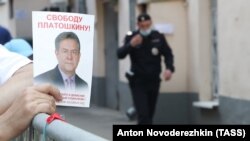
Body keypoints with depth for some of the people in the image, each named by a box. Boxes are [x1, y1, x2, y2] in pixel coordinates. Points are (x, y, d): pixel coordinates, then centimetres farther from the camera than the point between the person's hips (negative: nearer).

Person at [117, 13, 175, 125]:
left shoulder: (158, 37, -1)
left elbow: (168, 54, 6)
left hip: (154, 81, 3)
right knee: (143, 114, -13)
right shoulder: (131, 37, -7)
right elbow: (120, 54, -16)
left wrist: (169, 68, -13)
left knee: (150, 114, 13)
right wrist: (131, 45, -35)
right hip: (138, 82, -3)